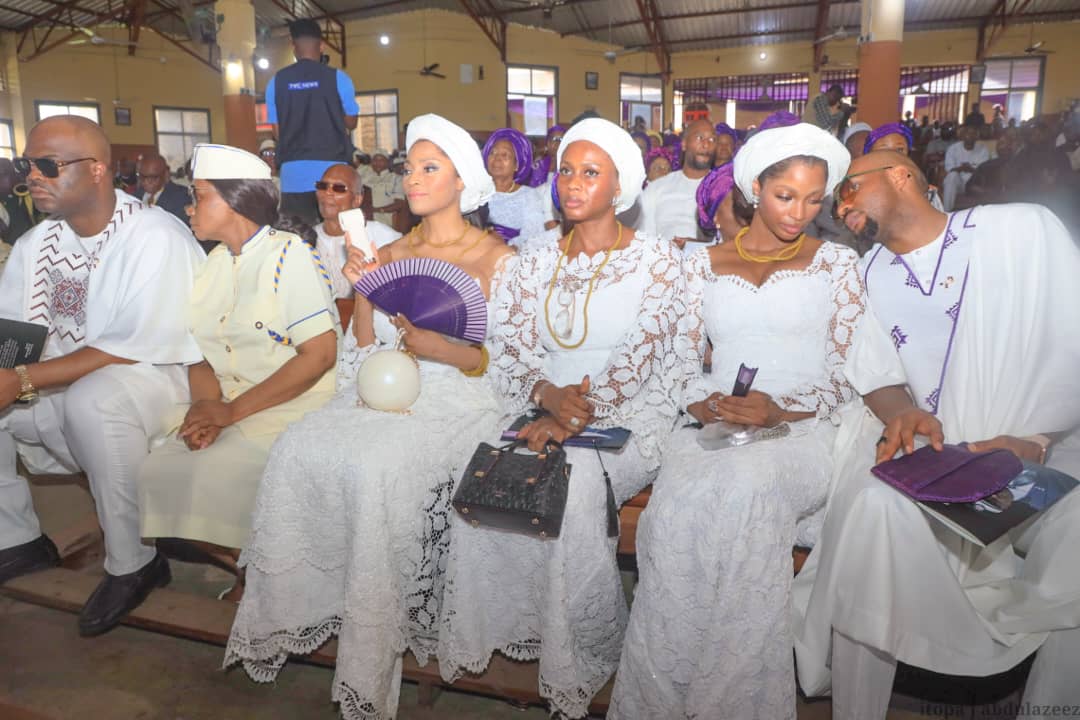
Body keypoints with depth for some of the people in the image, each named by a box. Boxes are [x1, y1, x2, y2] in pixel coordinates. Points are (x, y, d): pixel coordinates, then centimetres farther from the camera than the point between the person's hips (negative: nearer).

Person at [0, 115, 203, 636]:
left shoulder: (154, 238, -17)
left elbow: (136, 348, -25)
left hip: (157, 374, -8)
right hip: (64, 381, 8)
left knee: (91, 399, -36)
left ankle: (134, 564, -18)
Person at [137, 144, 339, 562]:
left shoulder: (288, 253, -8)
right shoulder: (214, 262, 15)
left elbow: (320, 355, -16)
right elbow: (200, 350, 11)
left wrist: (232, 410, -17)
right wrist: (204, 406, -12)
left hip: (293, 404, -7)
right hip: (228, 406, 7)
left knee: (214, 476, -26)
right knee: (157, 471, -12)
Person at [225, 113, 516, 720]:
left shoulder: (500, 259, 2)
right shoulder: (393, 252, 17)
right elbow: (368, 348, 14)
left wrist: (442, 349, -17)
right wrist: (363, 291, -2)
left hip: (462, 399, -5)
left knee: (378, 466, -31)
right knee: (300, 447, -20)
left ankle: (372, 654, -14)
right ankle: (300, 602, -3)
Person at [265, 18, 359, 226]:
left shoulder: (276, 81, 5)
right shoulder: (337, 78, -1)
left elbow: (277, 131, 9)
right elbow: (351, 123, 9)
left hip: (293, 171, 2)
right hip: (332, 169, -2)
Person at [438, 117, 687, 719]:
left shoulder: (657, 258, 2)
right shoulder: (540, 260, 14)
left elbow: (642, 353, -11)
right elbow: (511, 347, 5)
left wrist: (580, 413, -24)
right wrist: (548, 394, -16)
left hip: (627, 417, -3)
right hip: (545, 414, 4)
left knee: (575, 481, -32)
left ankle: (583, 657, -10)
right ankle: (500, 628, -4)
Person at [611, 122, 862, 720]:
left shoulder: (836, 262, 13)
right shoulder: (704, 264, 17)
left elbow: (847, 374, 6)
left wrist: (781, 411, -13)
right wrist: (705, 405, -10)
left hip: (801, 426, -1)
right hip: (714, 426, 2)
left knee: (745, 494, -36)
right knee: (678, 498, -32)